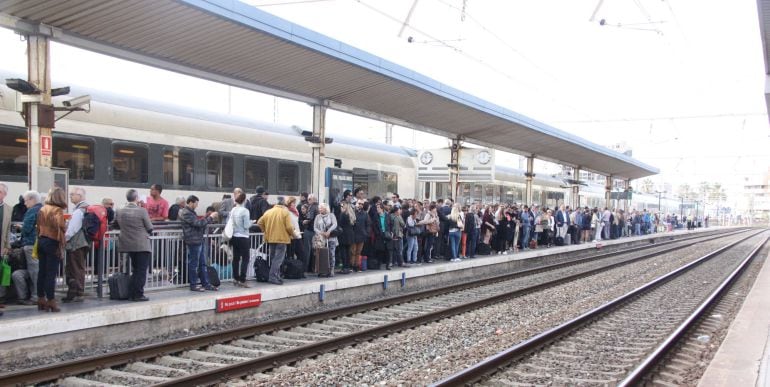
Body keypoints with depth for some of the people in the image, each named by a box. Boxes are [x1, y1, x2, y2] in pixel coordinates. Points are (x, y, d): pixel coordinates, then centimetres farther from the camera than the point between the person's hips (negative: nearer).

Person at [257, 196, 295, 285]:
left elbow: (259, 223, 5)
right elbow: (289, 227, -15)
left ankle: (276, 276, 22)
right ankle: (273, 277, -12)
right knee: (278, 259, -4)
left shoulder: (268, 212, 5)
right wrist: (292, 233, 4)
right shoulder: (285, 212, -9)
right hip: (282, 238, -5)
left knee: (273, 258, 16)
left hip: (271, 238, 5)